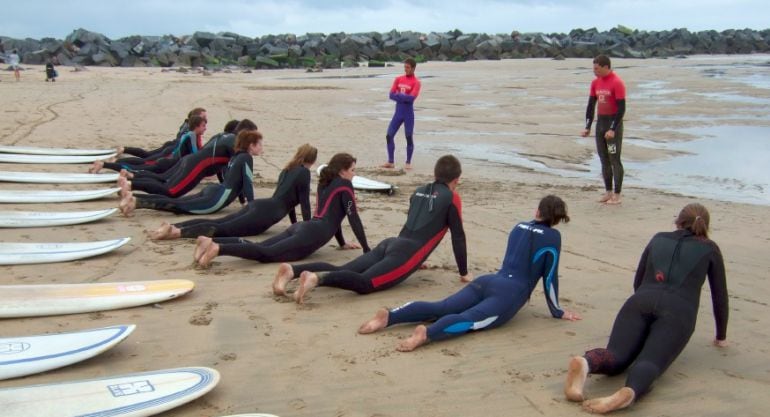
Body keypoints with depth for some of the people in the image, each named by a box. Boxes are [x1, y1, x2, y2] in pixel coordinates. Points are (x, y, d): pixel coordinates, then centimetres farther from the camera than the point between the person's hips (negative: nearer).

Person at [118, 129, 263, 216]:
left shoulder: (236, 157, 23)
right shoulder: (246, 158, -5)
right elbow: (248, 183, -9)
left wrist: (243, 199, 35)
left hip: (211, 190, 8)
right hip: (216, 199, -8)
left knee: (176, 201, 0)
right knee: (178, 205, -18)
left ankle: (134, 198, -8)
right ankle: (137, 202, -29)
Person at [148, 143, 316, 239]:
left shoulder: (287, 170, 27)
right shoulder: (304, 173, 1)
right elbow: (304, 201, -2)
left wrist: (295, 223, 38)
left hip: (256, 205, 8)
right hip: (265, 214, -8)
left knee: (216, 222, -1)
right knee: (222, 228, -20)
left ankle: (172, 226, -14)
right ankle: (177, 232, -35)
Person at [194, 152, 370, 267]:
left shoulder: (325, 183, 29)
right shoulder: (344, 185, 2)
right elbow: (353, 218, -2)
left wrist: (343, 243, 38)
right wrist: (366, 249, 2)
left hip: (300, 227, 9)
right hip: (312, 234, -9)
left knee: (260, 247, -2)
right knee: (266, 253, -21)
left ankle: (210, 241, -14)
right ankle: (218, 248, -37)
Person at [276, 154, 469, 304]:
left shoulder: (419, 192, 28)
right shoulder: (452, 198, 7)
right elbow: (458, 236, 6)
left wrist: (416, 261, 48)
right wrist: (464, 272, 15)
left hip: (390, 244, 7)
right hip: (406, 253, -7)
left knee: (340, 270, -5)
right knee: (364, 283, -25)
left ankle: (292, 270, -26)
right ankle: (317, 279, -49)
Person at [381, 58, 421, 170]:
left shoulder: (416, 82, -6)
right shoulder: (398, 79, 9)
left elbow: (411, 98, -19)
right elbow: (391, 95, 0)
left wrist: (398, 95, -10)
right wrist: (404, 97, -13)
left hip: (408, 114, -5)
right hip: (398, 113, 5)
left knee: (409, 137, -1)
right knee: (389, 135, 1)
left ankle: (408, 162, 10)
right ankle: (391, 161, 10)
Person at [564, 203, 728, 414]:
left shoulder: (659, 239, 30)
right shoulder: (709, 249, 24)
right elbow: (720, 296, 29)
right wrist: (721, 337, 41)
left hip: (640, 301, 2)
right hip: (678, 310, -2)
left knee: (615, 358, -12)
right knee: (649, 363, -21)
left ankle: (584, 363, -48)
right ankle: (628, 393, -57)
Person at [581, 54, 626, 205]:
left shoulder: (617, 83, -14)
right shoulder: (595, 82, 8)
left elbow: (621, 108, -17)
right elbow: (591, 105, 13)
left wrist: (613, 129, -22)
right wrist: (587, 127, 6)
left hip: (614, 122, -7)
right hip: (600, 122, 7)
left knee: (614, 159, -4)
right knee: (603, 158, 9)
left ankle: (617, 195, 1)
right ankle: (608, 191, 17)